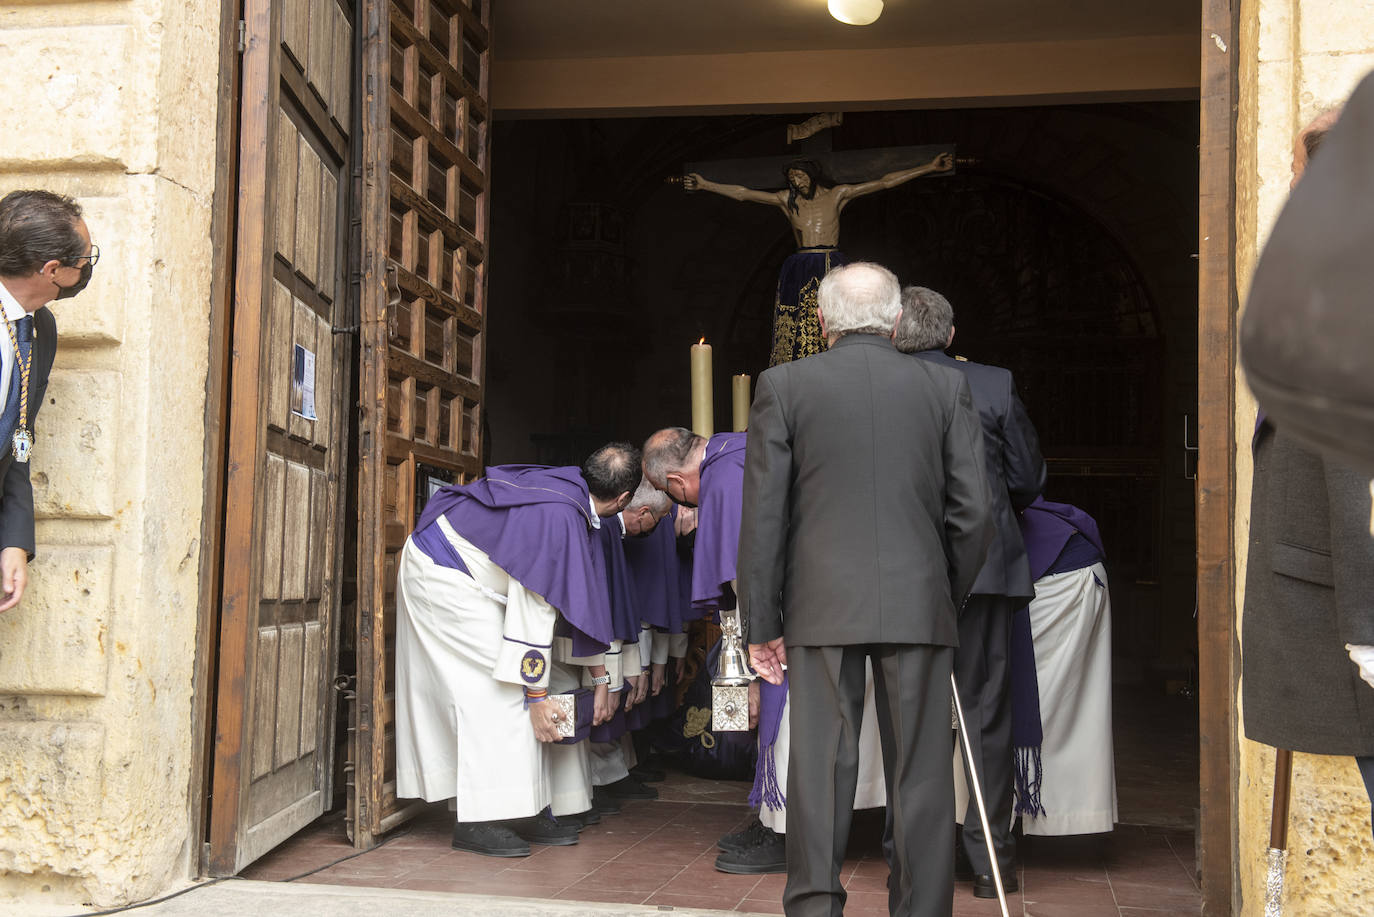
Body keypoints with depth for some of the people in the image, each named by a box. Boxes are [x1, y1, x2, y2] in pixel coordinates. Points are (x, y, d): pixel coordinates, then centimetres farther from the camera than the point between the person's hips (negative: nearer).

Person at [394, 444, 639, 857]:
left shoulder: (570, 487, 1)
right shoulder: (557, 516, -29)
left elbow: (584, 594, 10)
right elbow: (534, 607, -25)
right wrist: (537, 695, -18)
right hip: (439, 575, -10)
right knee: (499, 687, -12)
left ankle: (527, 812, 11)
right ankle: (477, 822, -8)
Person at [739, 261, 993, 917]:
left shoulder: (784, 386, 1)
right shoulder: (946, 386, 5)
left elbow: (762, 517, -1)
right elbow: (974, 512, 2)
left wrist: (762, 626, 4)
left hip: (823, 608, -1)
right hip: (919, 605, 1)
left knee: (820, 772, 4)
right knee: (920, 776, 7)